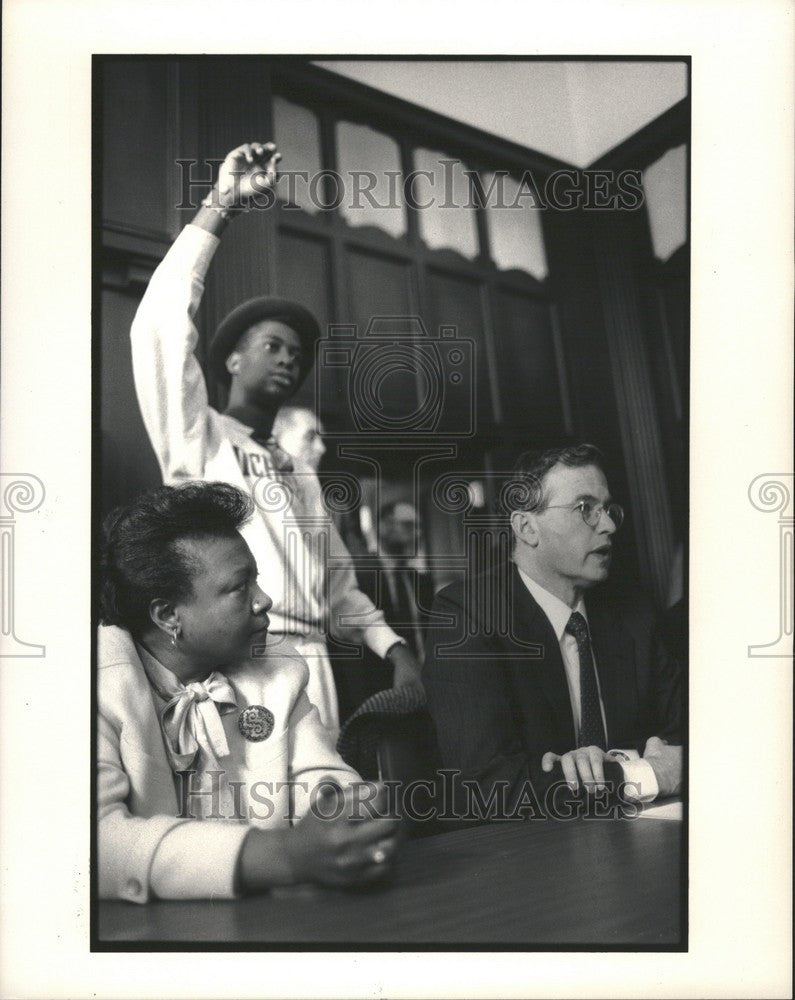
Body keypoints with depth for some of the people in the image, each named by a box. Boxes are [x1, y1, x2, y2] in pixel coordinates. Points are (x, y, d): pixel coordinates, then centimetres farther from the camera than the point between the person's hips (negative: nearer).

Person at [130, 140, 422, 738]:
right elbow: (160, 327, -6)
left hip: (308, 667, 5)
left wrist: (397, 650, 7)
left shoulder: (303, 476, 25)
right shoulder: (198, 437, 9)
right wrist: (221, 206, -6)